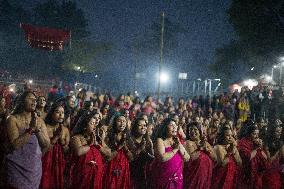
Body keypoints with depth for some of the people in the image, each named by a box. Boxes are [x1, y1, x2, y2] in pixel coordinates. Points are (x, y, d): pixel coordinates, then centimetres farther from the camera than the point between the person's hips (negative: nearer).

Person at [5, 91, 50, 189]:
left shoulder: (39, 121, 3)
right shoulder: (13, 119, -9)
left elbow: (47, 145, -1)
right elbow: (15, 144, -20)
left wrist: (38, 129, -14)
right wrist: (31, 129, -23)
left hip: (35, 167, 4)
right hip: (17, 167, -4)